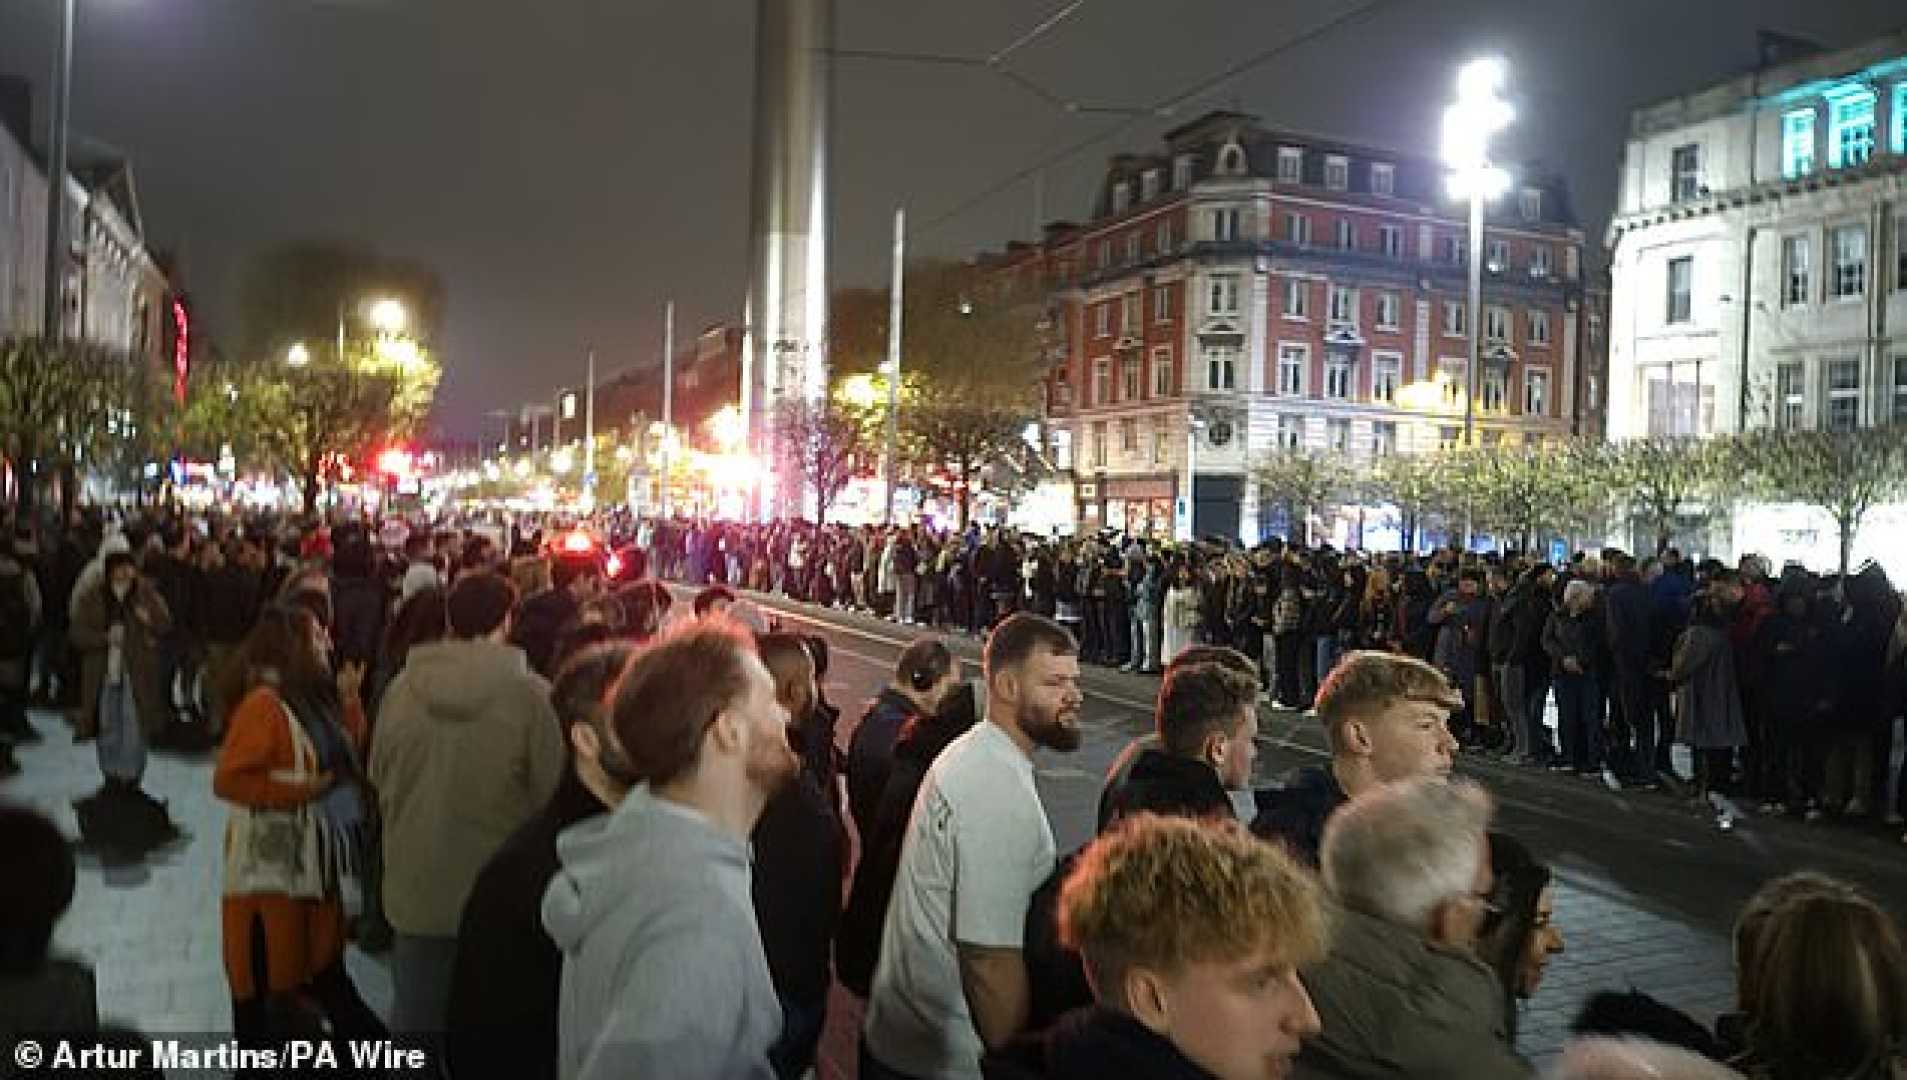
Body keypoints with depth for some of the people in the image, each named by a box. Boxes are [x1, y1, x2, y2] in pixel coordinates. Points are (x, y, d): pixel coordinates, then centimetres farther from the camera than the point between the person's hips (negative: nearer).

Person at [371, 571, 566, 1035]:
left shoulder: (400, 690, -7)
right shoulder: (532, 696, -17)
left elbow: (380, 783, 6)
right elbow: (554, 793, -11)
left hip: (417, 894, 3)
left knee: (415, 1015, 19)